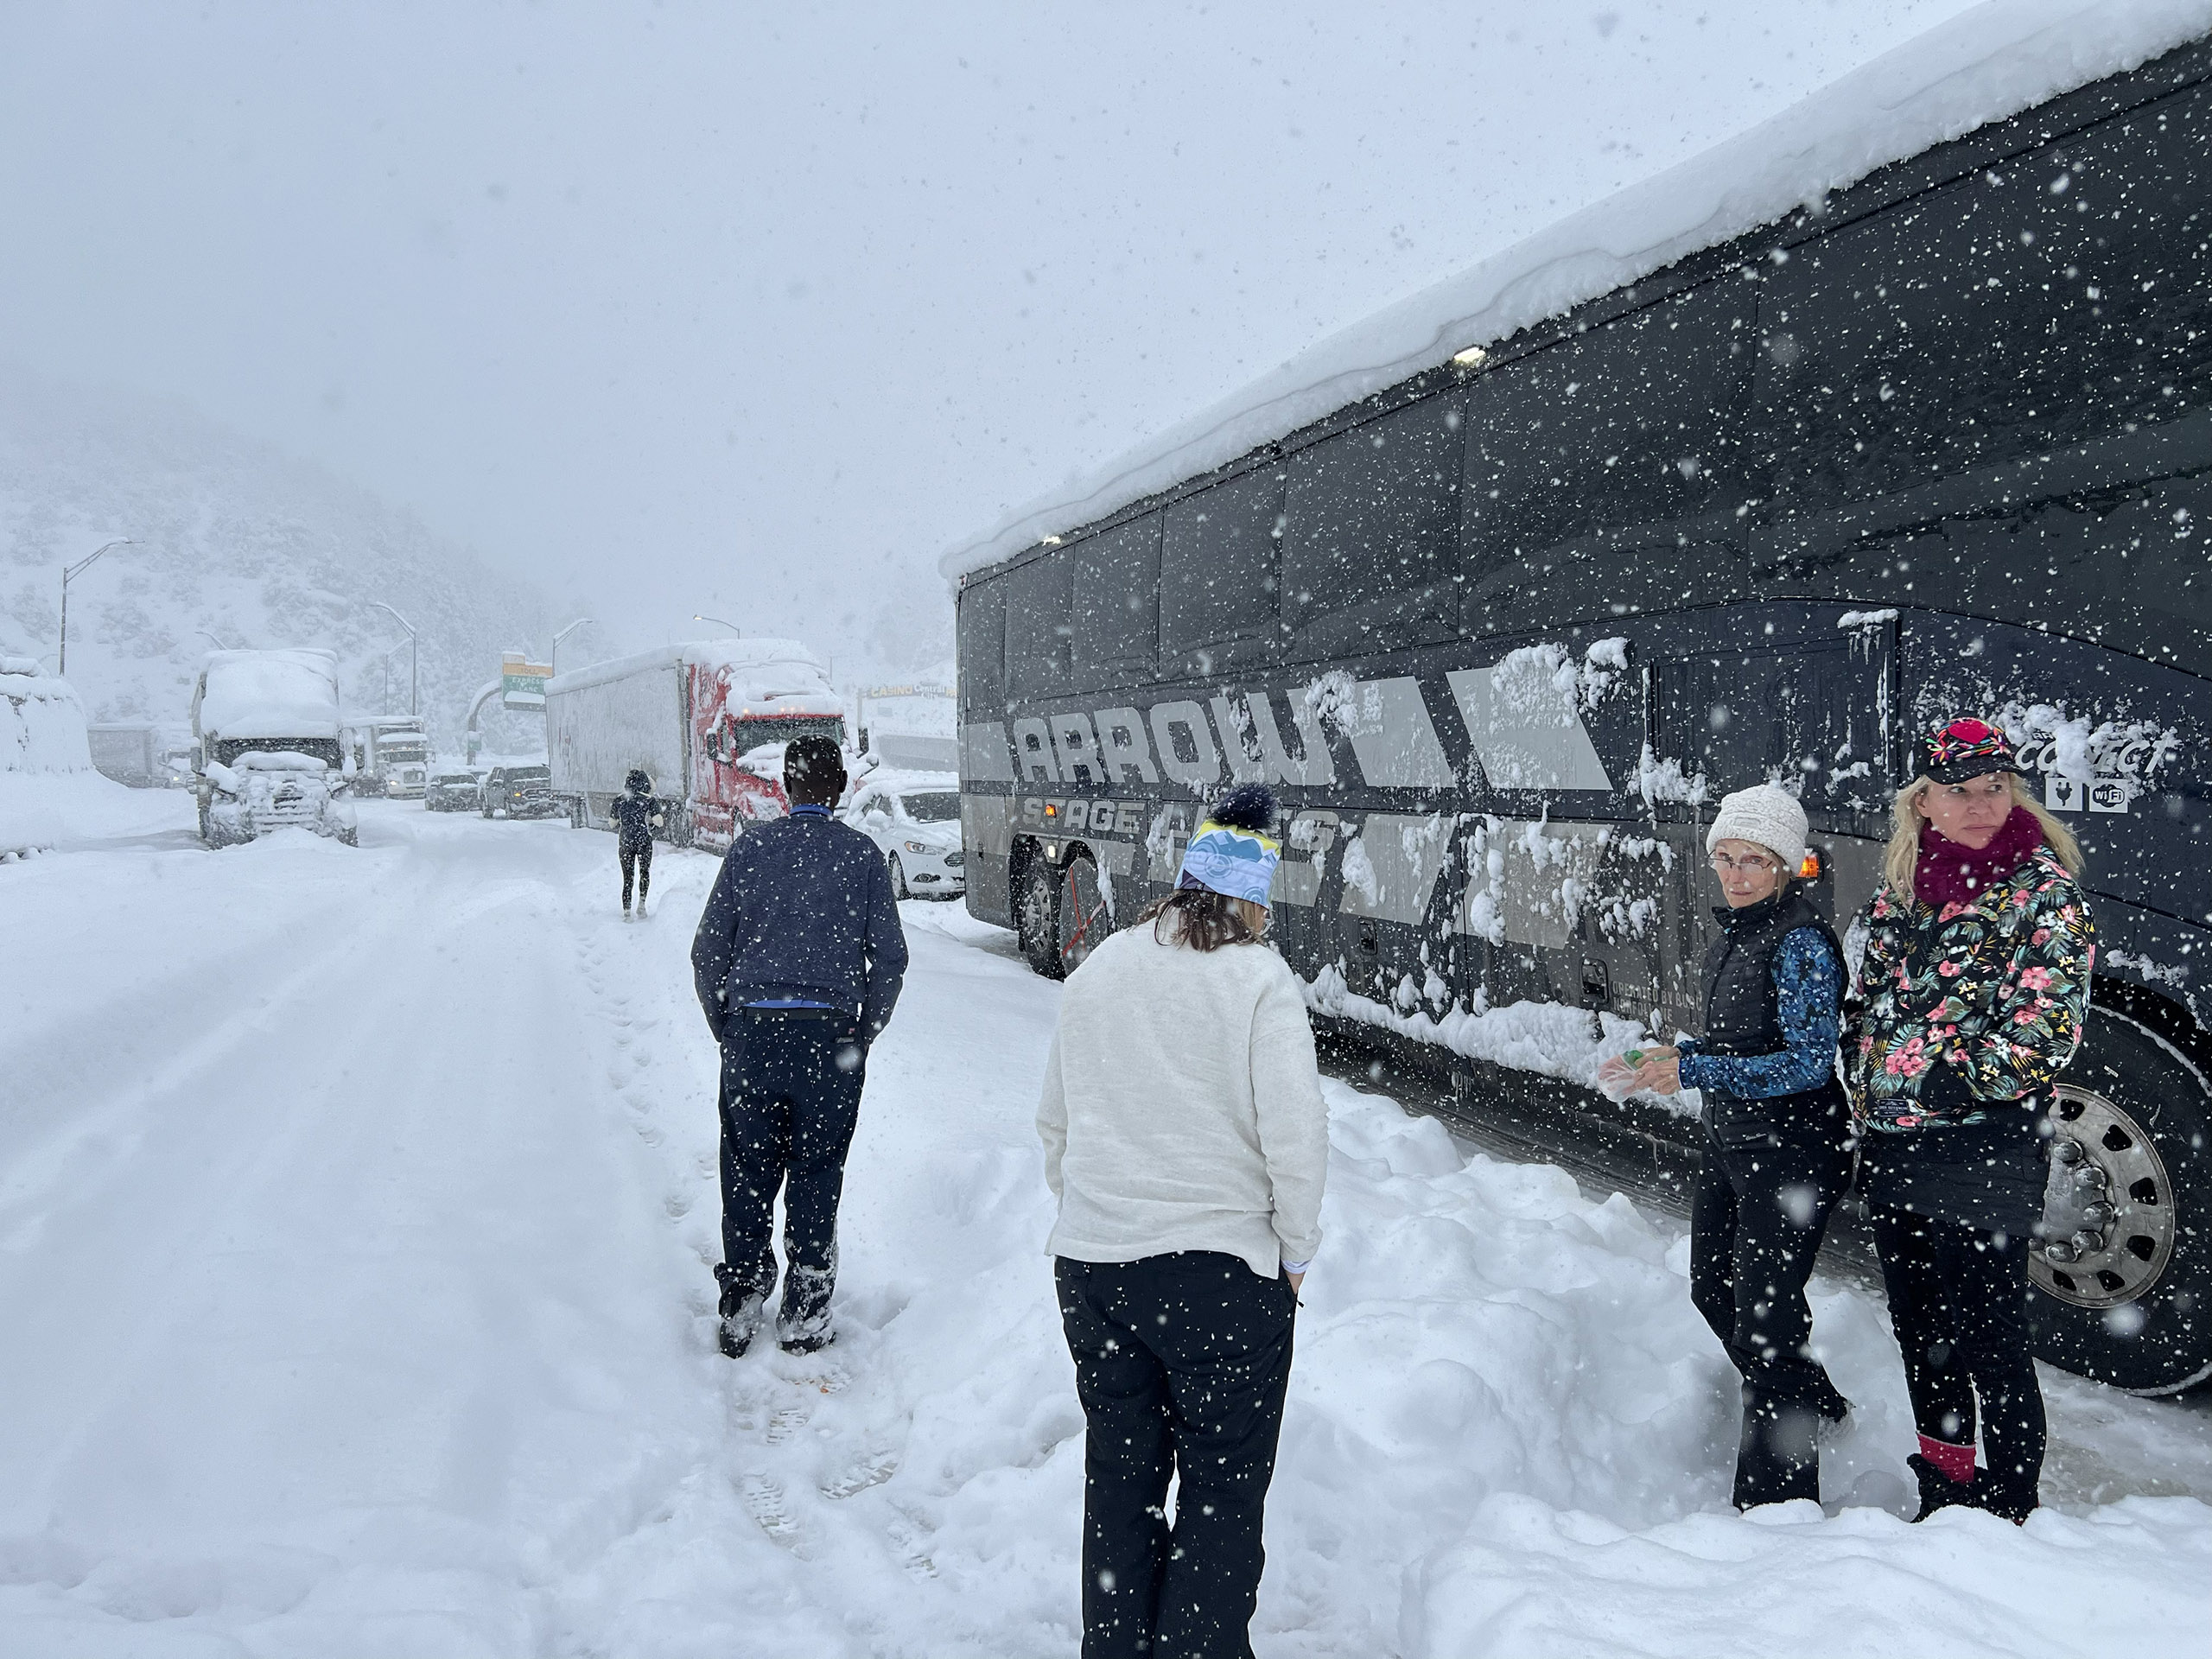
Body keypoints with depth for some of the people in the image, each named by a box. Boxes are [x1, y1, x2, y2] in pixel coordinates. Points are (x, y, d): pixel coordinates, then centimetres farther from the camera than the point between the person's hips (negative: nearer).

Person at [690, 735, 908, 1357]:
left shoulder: (749, 847, 3)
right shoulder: (861, 853, 1)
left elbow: (707, 952, 4)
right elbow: (889, 957, 0)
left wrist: (727, 1031, 14)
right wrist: (865, 1033, 11)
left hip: (750, 1032, 1)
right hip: (831, 1035, -1)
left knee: (748, 1172, 11)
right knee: (816, 1175, 8)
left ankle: (740, 1310, 17)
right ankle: (805, 1316, 14)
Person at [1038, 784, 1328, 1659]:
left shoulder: (1094, 972, 6)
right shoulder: (1258, 978, -11)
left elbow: (1054, 1123, 13)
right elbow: (1296, 1137, -14)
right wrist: (1295, 1253, -1)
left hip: (1089, 1260, 5)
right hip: (1221, 1268, -5)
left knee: (1119, 1483, 19)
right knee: (1221, 1496, 9)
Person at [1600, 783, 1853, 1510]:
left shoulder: (1802, 941, -20)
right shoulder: (1732, 937, 7)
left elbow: (1808, 1064, -23)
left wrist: (1693, 1071, -27)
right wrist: (1676, 1056, 1)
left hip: (1792, 1157, -10)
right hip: (1729, 1148, 10)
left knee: (1764, 1322, -2)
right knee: (1714, 1292, 24)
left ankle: (1776, 1504, 13)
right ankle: (1816, 1406, 47)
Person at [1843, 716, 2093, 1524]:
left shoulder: (2045, 895, -7)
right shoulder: (1897, 891, 10)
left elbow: (2043, 1032, -15)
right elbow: (1864, 1005, 17)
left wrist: (1941, 1083, -16)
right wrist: (1867, 1099, 6)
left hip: (1984, 1159, -6)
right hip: (1891, 1154, 6)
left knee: (1992, 1348, 1)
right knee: (1921, 1338, 18)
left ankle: (2005, 1518, 16)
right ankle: (1941, 1501, 34)